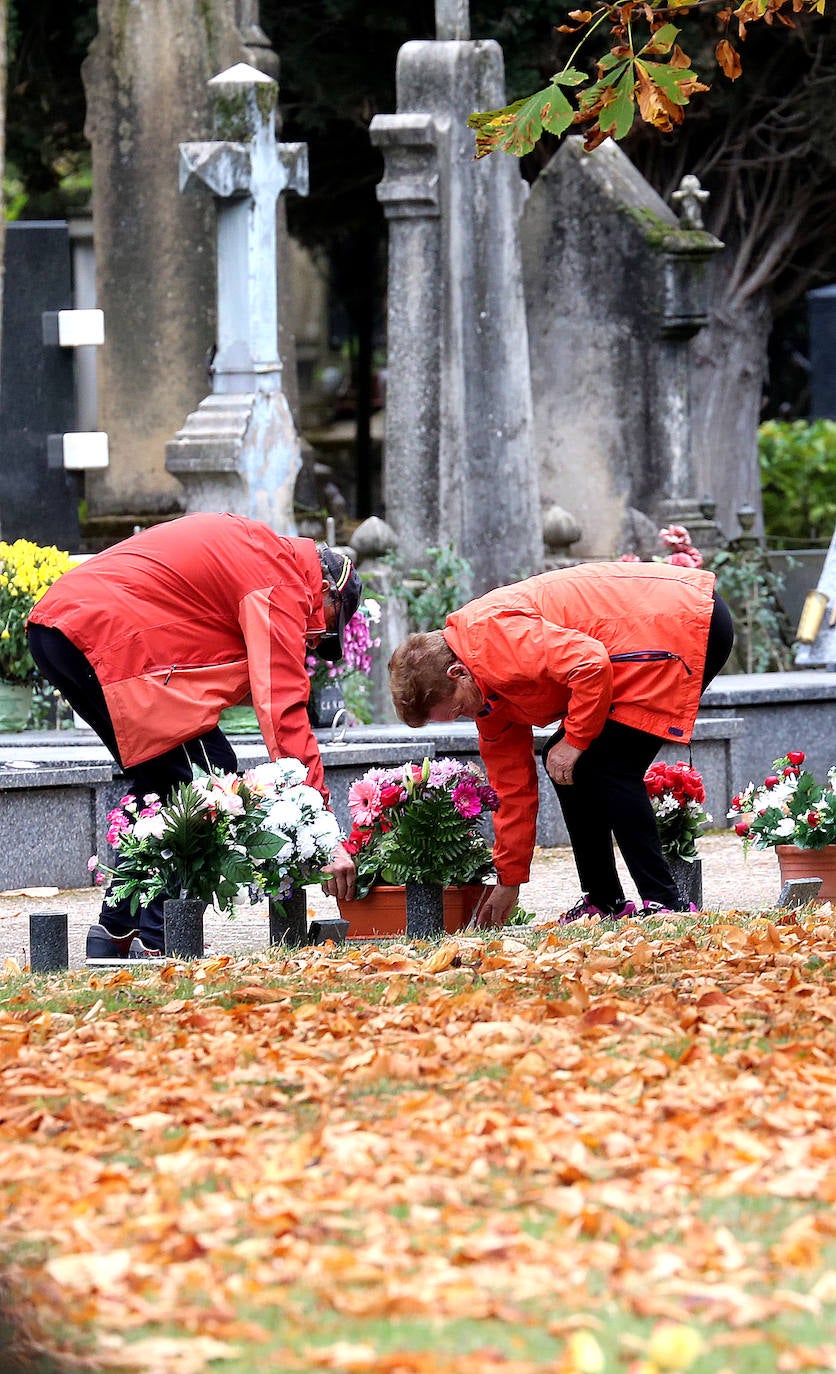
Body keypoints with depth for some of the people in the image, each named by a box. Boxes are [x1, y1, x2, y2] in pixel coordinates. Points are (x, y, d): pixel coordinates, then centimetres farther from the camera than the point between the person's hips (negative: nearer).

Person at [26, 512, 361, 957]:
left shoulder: (254, 548, 25)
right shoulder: (282, 584, -5)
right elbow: (284, 711, -12)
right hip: (104, 634, -10)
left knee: (160, 781, 21)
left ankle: (114, 935, 22)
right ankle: (158, 943, -8)